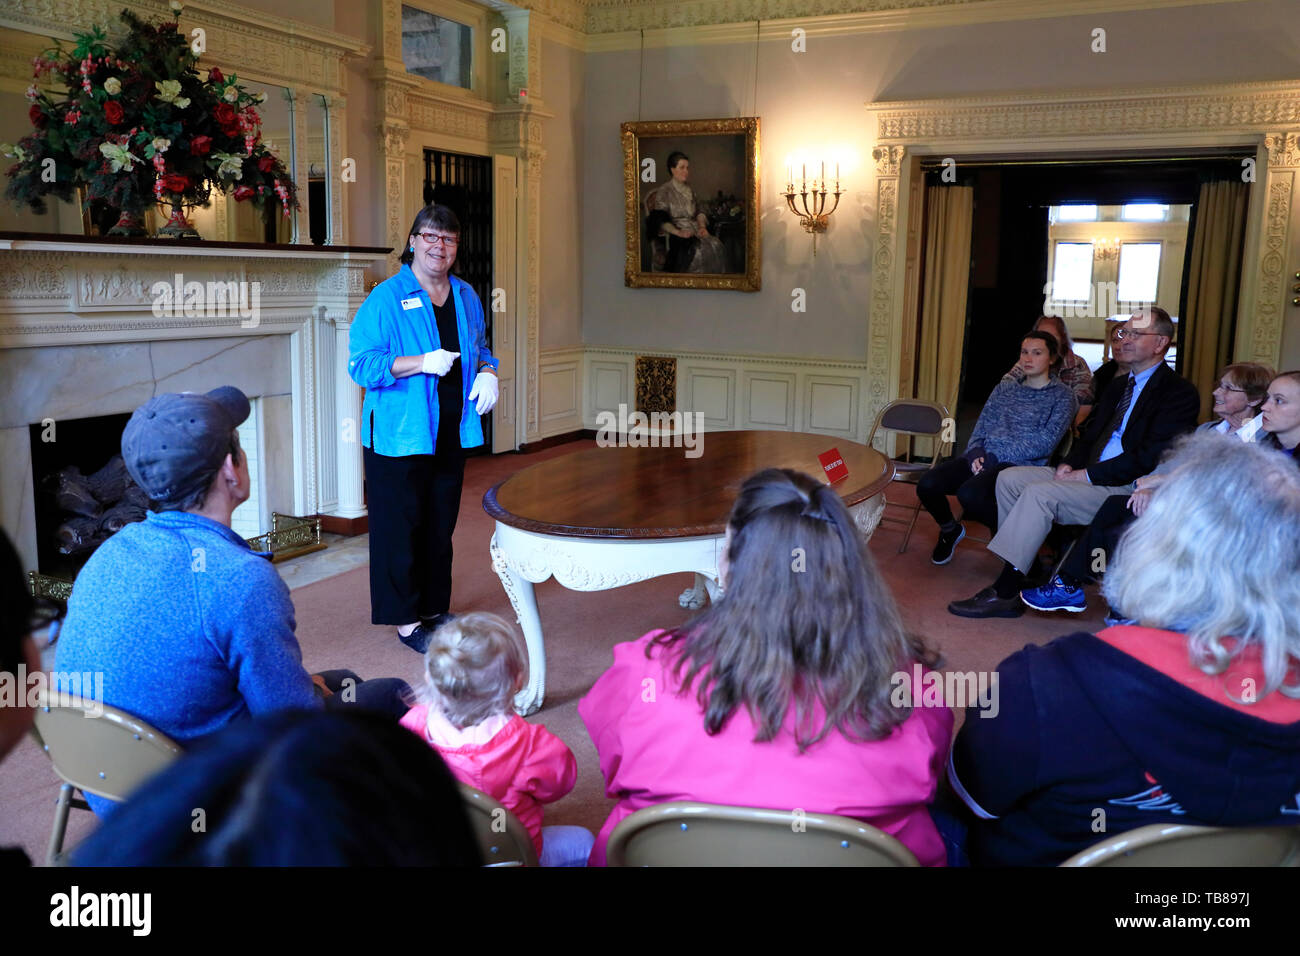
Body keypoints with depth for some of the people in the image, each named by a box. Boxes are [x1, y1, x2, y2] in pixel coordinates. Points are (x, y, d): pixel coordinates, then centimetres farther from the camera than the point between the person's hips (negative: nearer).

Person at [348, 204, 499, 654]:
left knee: (441, 525, 14)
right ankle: (406, 620, 11)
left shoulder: (465, 296, 11)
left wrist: (487, 372, 2)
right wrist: (421, 363, -23)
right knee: (400, 526, -1)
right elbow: (360, 363, -13)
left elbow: (480, 347, 25)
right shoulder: (385, 298, -9)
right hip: (399, 434, -6)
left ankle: (434, 608, 27)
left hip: (451, 432, 6)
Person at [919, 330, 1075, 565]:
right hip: (984, 458, 6)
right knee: (927, 484, -18)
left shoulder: (1061, 396, 4)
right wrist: (976, 452, -6)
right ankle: (950, 530, 14)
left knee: (969, 493, -35)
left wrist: (995, 457, -13)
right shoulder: (1005, 387, 21)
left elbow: (1045, 442, -7)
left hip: (1021, 465, -5)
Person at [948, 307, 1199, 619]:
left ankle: (1004, 593, -23)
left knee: (1040, 492, -27)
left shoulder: (1179, 392, -7)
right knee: (1009, 478, -4)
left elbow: (1150, 458, -17)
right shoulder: (1118, 386, 21)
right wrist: (1069, 464, -1)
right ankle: (1017, 569, -7)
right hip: (1088, 476, 9)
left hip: (1128, 490, -9)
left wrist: (1086, 475, -17)